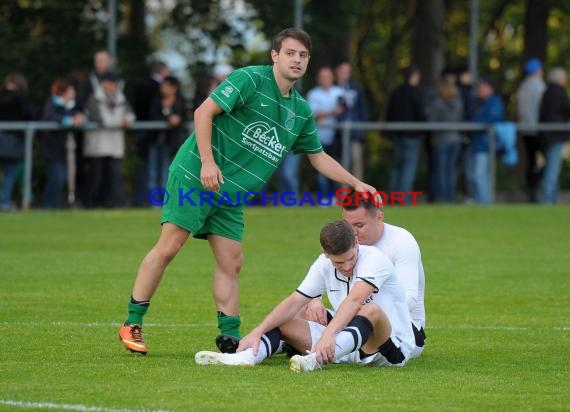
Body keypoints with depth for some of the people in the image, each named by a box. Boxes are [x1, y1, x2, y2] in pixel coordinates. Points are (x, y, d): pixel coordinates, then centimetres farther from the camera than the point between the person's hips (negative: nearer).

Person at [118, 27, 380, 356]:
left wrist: (356, 184, 17)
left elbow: (318, 157, 24)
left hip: (232, 194, 7)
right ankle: (132, 325, -3)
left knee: (231, 263, 2)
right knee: (169, 247, -10)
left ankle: (230, 338, 6)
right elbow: (204, 111, -15)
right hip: (195, 176, -7)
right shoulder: (250, 79, -11)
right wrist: (207, 162, -21)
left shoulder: (301, 112, 12)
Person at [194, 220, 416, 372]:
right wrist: (257, 332, -13)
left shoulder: (374, 259, -20)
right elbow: (294, 302, -2)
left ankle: (316, 360, -61)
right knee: (283, 323, -3)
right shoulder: (324, 265, 0)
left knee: (371, 311, -38)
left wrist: (329, 334, -49)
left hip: (393, 347, -6)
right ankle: (246, 357, -33)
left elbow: (354, 300, -35)